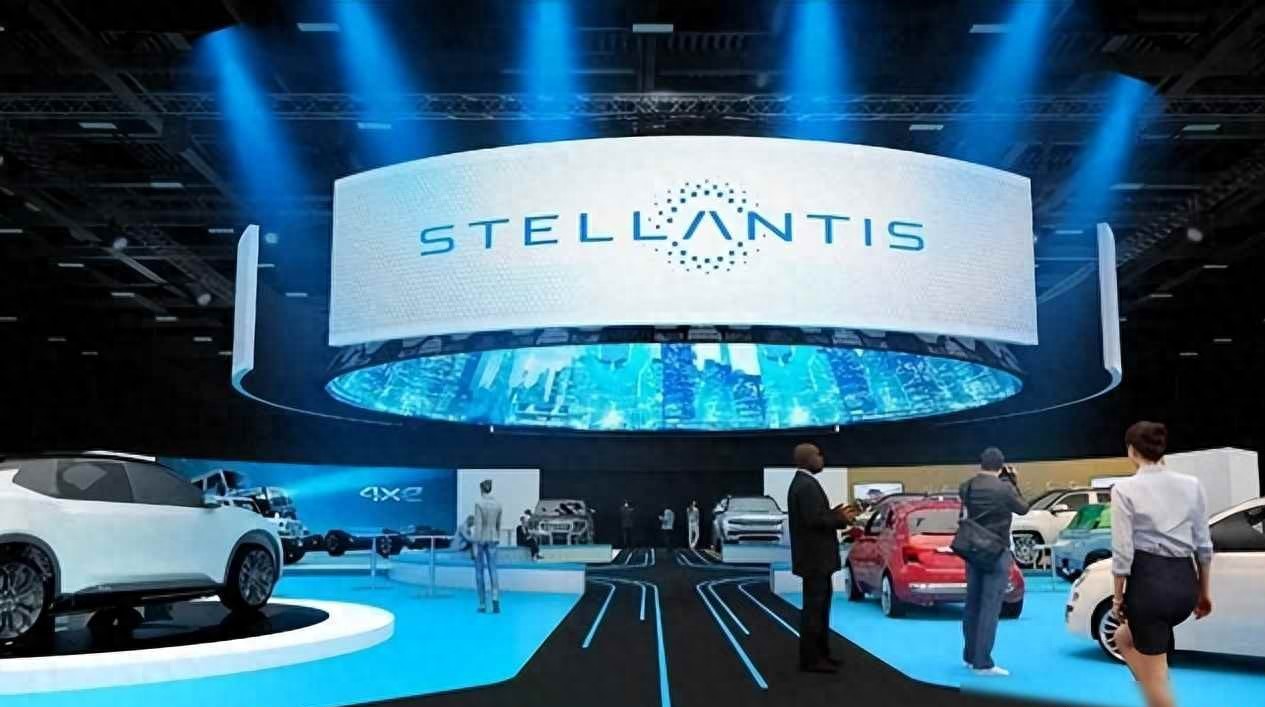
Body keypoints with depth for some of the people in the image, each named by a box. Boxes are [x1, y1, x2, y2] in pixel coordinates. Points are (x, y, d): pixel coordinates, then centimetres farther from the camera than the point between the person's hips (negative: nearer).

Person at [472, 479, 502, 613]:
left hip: (480, 540, -4)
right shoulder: (497, 504, 5)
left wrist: (475, 545, -17)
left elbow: (478, 525, -18)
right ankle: (495, 599, -24)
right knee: (492, 571, -1)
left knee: (479, 571, 7)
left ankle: (482, 605, 9)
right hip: (492, 540, 4)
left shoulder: (479, 503, -13)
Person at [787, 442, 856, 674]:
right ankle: (810, 659, 2)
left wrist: (836, 514, 7)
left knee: (819, 606, 17)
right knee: (814, 607, -4)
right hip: (814, 558, -11)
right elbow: (814, 519, -26)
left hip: (815, 556, 11)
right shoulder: (807, 485, -19)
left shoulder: (802, 483, 14)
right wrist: (841, 519, -13)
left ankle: (820, 653, 25)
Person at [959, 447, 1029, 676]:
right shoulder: (1004, 488, -16)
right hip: (997, 552, -6)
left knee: (972, 604, 15)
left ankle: (970, 656, 25)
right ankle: (983, 663, -5)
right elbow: (1023, 509, -2)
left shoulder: (966, 487, 0)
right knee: (990, 608, -5)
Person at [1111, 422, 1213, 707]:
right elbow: (1203, 544, 9)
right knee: (1125, 638, 30)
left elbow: (1123, 550, -10)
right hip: (1184, 582, 6)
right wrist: (1204, 590, 19)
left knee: (1155, 676, 5)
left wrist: (1118, 596, 0)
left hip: (1148, 580, -6)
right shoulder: (1192, 485, 6)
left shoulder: (1125, 489, -9)